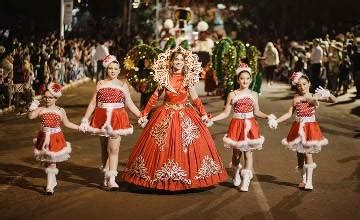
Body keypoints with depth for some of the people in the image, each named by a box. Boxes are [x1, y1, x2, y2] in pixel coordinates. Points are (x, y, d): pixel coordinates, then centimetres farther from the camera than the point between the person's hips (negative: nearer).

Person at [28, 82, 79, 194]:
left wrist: (79, 127, 7)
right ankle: (52, 181, 32)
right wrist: (32, 108, -33)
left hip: (56, 138, -2)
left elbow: (67, 123, 10)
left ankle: (50, 186, 4)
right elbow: (30, 116, -16)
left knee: (52, 162, -2)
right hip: (44, 138, 2)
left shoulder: (60, 111, -1)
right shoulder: (41, 110, -2)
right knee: (46, 162, 12)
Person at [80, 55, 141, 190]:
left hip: (117, 119, -2)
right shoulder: (100, 84, 8)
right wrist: (85, 120, 6)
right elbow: (93, 104, 9)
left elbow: (130, 104, 8)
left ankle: (112, 179, -9)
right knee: (104, 149, 10)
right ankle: (106, 176, 22)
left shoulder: (123, 85, 6)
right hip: (102, 118, 2)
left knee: (113, 149, -9)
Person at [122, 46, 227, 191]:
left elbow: (195, 99, 2)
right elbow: (154, 97, 4)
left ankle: (188, 175, 9)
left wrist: (204, 115, -6)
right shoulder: (164, 78, 0)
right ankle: (161, 177, 12)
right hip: (166, 116, 0)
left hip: (185, 117, 0)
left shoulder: (188, 79, 0)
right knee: (163, 147, 0)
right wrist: (144, 115, 4)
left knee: (185, 146, -4)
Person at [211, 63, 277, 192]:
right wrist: (211, 119, -7)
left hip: (250, 126, 1)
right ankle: (236, 175, 33)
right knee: (236, 153, 8)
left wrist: (267, 117, -3)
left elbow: (256, 112, 13)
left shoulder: (253, 95, 5)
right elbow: (226, 113, 2)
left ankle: (246, 180, 5)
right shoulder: (232, 95, -1)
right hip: (237, 125, -1)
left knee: (248, 153, -2)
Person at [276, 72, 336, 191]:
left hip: (310, 127, -3)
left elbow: (334, 100, -11)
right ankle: (303, 179, 24)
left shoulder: (315, 96, -5)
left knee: (308, 153, -9)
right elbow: (289, 114, 1)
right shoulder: (296, 98, 3)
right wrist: (276, 120, -10)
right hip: (298, 127, 3)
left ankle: (309, 181, -1)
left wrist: (328, 94, -32)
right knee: (300, 154, 9)